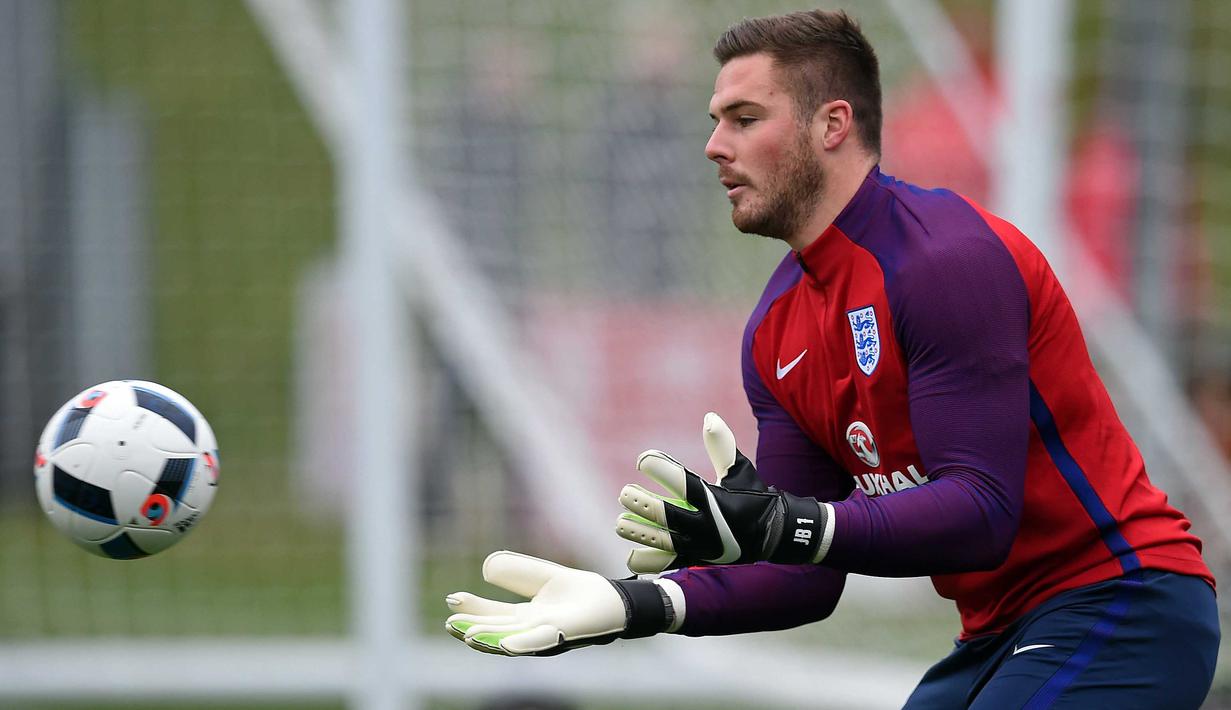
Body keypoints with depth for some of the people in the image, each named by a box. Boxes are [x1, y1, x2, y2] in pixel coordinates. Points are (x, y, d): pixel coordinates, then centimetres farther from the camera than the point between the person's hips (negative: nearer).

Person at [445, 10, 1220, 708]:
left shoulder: (950, 258, -17)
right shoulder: (776, 332, 9)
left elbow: (982, 513, -24)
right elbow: (810, 578, 7)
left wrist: (786, 528, -35)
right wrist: (634, 603, -7)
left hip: (1120, 605, -9)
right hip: (1004, 629, 9)